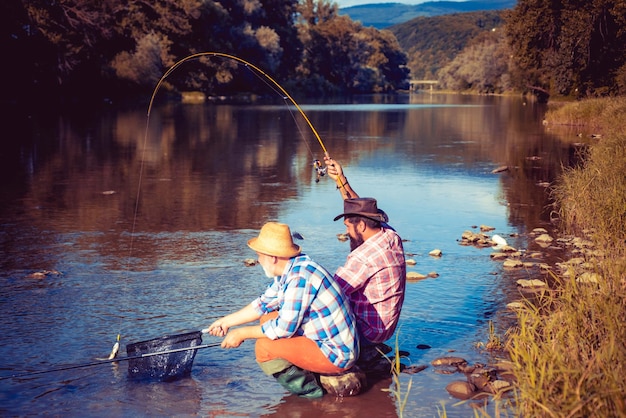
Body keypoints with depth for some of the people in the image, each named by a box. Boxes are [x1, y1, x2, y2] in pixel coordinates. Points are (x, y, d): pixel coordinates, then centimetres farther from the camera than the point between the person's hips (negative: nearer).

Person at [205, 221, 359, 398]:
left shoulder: (300, 276, -24)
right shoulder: (289, 269, 5)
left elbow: (285, 327, -23)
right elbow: (264, 304, 18)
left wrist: (242, 333, -12)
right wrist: (227, 321, 19)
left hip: (336, 355, -10)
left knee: (264, 347, -20)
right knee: (267, 319, 15)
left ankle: (308, 389, 0)